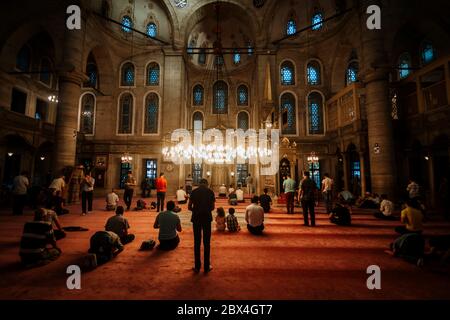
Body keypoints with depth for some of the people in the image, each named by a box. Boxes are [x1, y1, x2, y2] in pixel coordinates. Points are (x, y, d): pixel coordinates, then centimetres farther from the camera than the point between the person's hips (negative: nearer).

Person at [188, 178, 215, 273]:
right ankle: (207, 266, 14)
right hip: (207, 217, -1)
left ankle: (197, 266, 15)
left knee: (197, 242, 9)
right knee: (207, 243, 7)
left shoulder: (194, 192, 3)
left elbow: (189, 207, 4)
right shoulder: (210, 192, 1)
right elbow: (212, 207, 2)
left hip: (196, 218, 1)